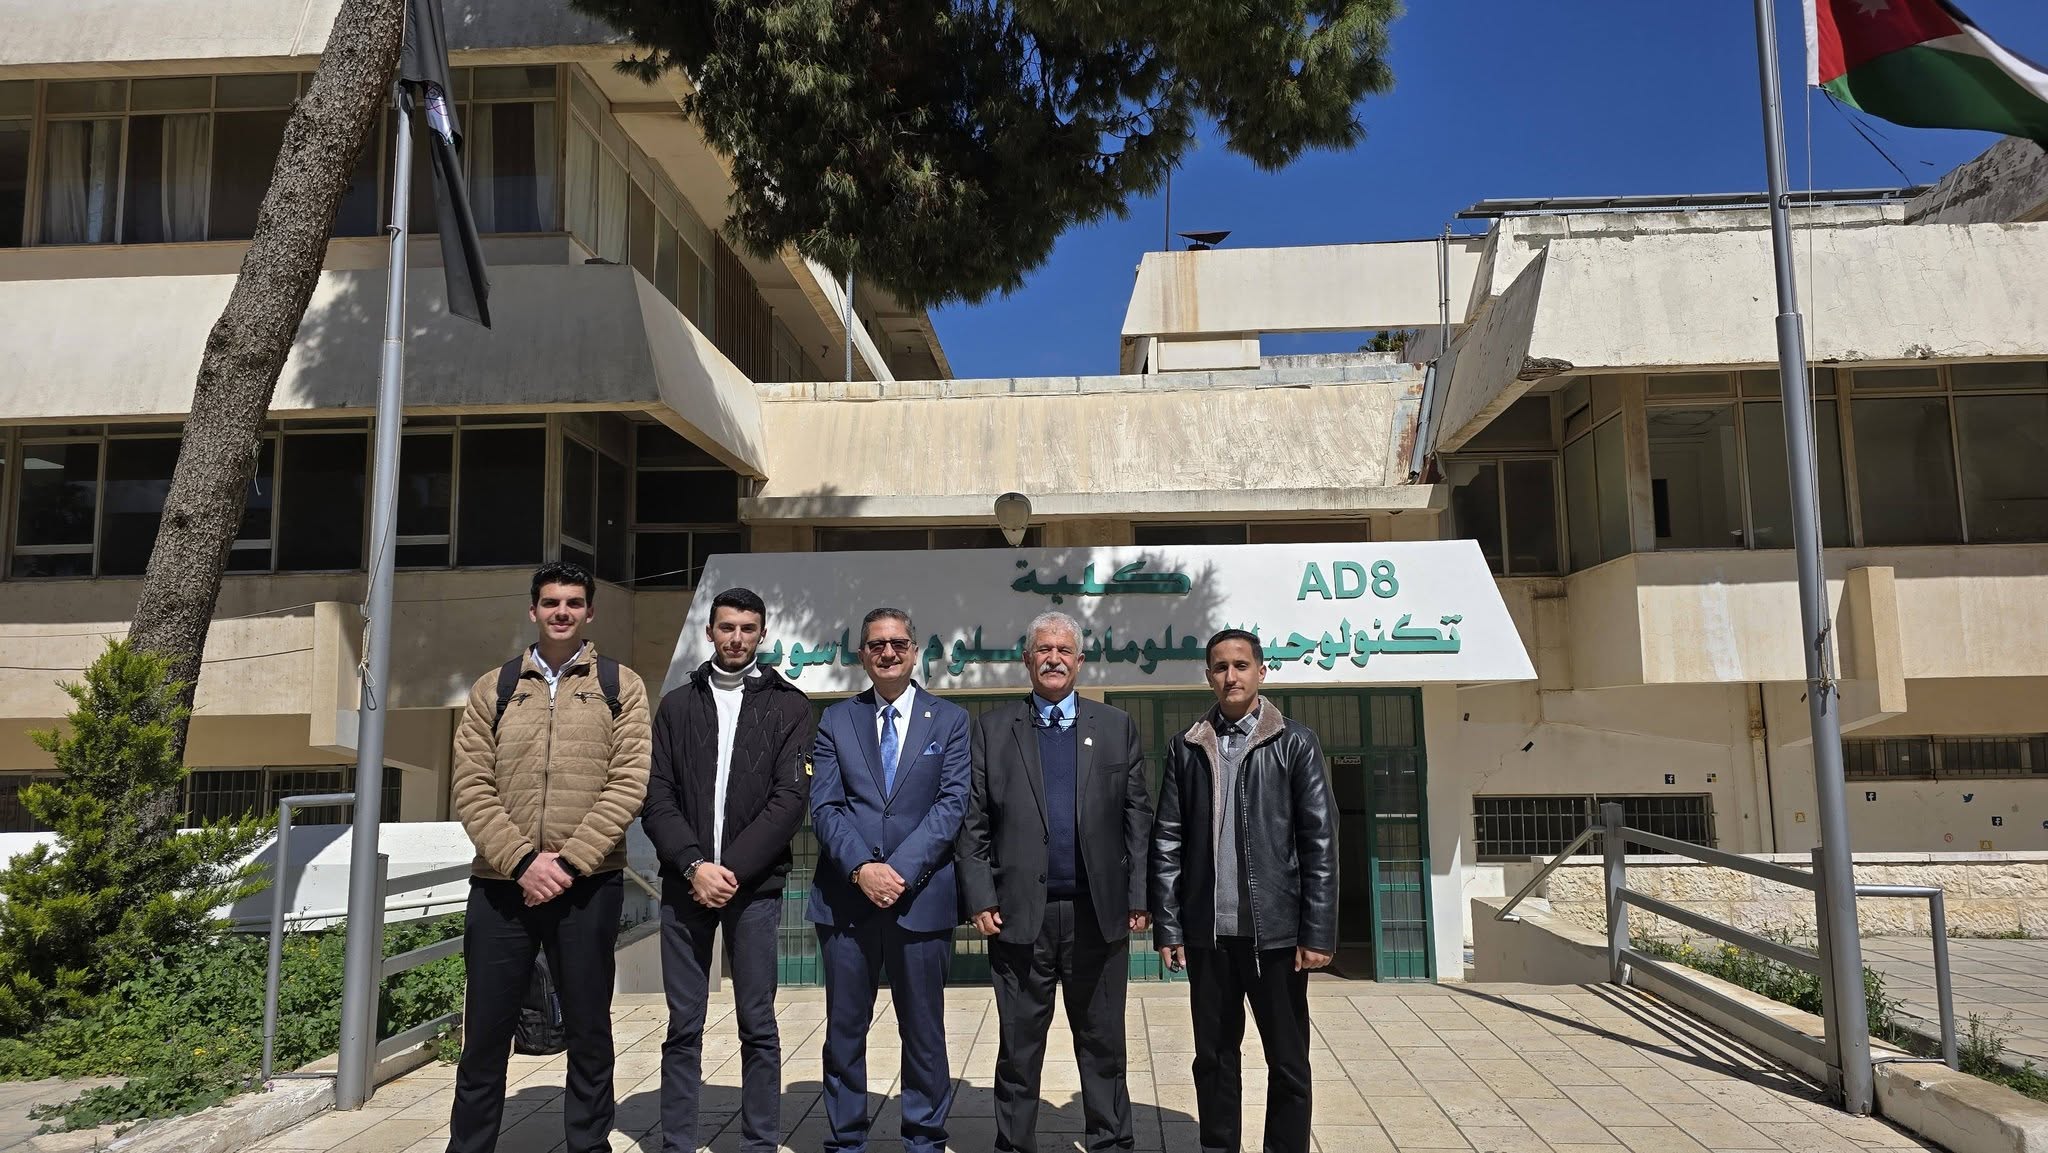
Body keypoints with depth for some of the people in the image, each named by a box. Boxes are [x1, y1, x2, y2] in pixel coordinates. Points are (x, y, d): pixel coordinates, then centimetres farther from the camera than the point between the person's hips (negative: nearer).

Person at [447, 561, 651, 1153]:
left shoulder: (620, 685, 4)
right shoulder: (493, 688, 9)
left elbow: (628, 782, -5)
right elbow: (472, 786, 1)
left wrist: (569, 862, -13)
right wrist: (523, 861, -11)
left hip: (589, 883, -1)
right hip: (501, 882, 2)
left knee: (589, 1030, 8)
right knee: (484, 1031, 9)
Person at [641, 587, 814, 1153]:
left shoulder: (789, 706, 3)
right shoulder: (676, 705, 10)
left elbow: (790, 798, -5)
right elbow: (656, 797, 3)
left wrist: (733, 869, -13)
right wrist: (694, 864, -11)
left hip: (755, 885, -2)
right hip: (686, 883, 2)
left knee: (757, 1025, 4)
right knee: (683, 1026, 7)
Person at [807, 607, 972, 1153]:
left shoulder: (950, 720, 5)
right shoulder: (836, 720, 9)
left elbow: (952, 804, -4)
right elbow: (824, 806, 0)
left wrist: (901, 869, -14)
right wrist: (861, 868, -14)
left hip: (921, 897, -1)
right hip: (845, 898, 1)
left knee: (923, 1030, 8)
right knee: (844, 1028, 10)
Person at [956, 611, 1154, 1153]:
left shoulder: (1117, 726, 8)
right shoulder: (992, 727, 6)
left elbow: (1139, 818, 5)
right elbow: (973, 821, 2)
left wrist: (1139, 898, -1)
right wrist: (981, 898, -5)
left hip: (1099, 914, 1)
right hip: (1021, 915, 0)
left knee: (1103, 1042, 11)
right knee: (1019, 1046, 10)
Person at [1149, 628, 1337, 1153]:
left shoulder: (1295, 743, 0)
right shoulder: (1186, 748, 7)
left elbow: (1320, 843, -3)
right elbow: (1167, 843, 5)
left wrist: (1317, 933, -8)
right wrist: (1167, 927, -1)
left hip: (1276, 930, -2)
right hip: (1207, 931, 2)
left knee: (1288, 1061, 8)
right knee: (1214, 1057, 12)